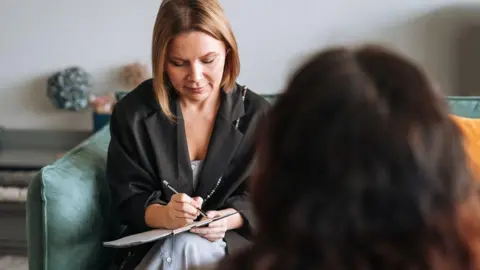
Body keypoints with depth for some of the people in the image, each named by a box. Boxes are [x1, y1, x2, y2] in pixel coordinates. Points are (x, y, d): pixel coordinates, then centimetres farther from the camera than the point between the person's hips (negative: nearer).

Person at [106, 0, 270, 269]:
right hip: (153, 246, 0)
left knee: (186, 247, -31)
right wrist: (164, 215, -27)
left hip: (232, 243, 0)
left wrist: (227, 219, -23)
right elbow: (128, 199, -4)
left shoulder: (258, 114, -3)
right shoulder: (133, 112, -5)